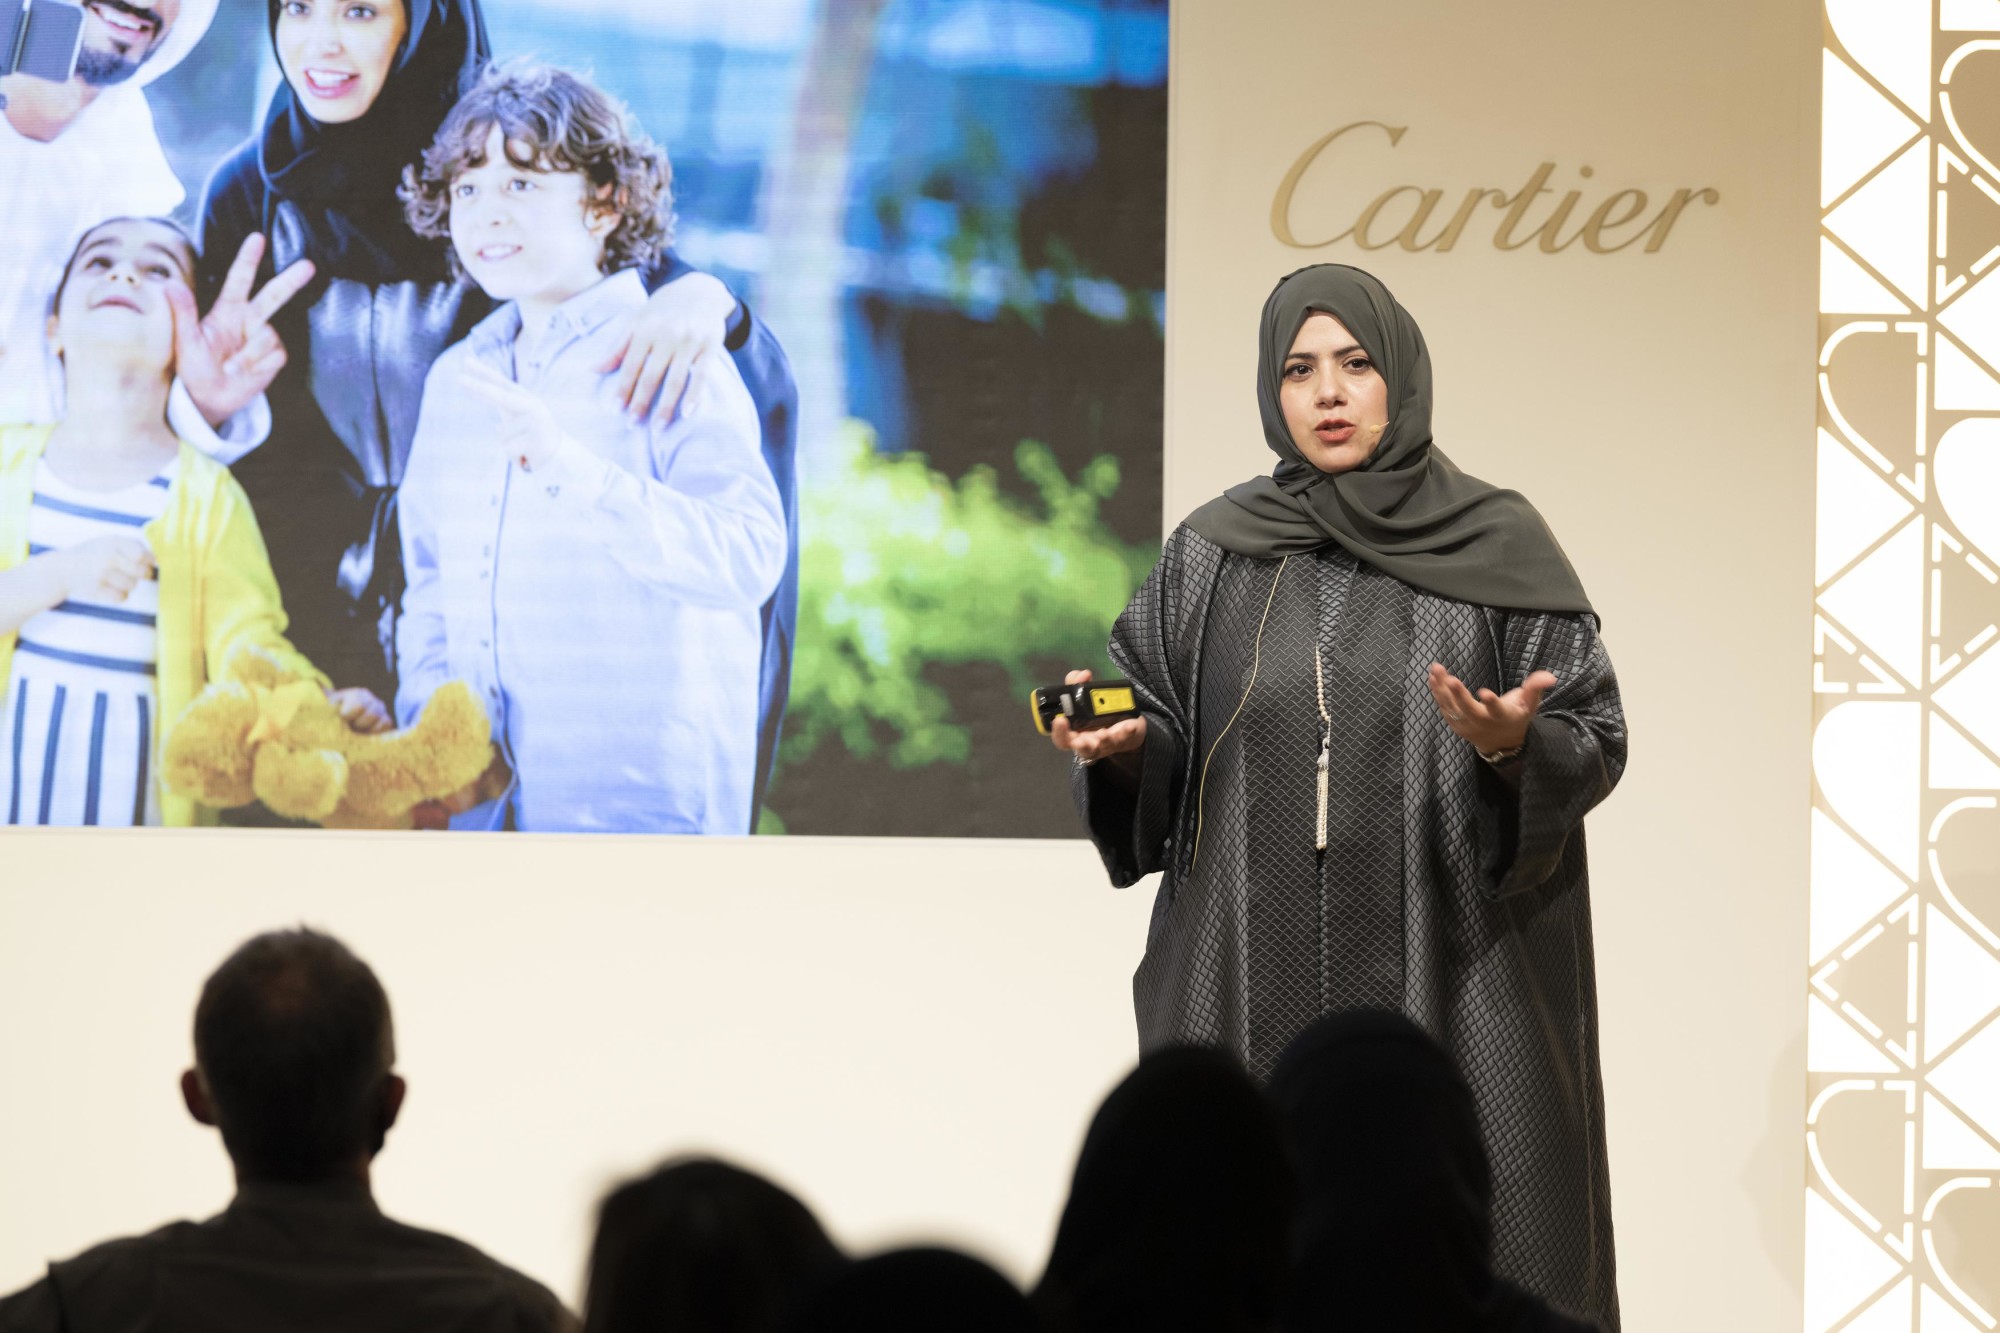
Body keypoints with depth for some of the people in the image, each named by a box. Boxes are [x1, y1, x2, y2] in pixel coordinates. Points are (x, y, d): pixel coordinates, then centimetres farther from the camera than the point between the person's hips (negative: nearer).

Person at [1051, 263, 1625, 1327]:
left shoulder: (1498, 548, 3)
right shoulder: (1211, 555, 9)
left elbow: (1595, 739, 2)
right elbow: (1163, 749, 12)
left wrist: (1515, 746, -18)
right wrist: (1122, 743, -10)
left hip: (1451, 988, -2)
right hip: (1255, 989, 2)